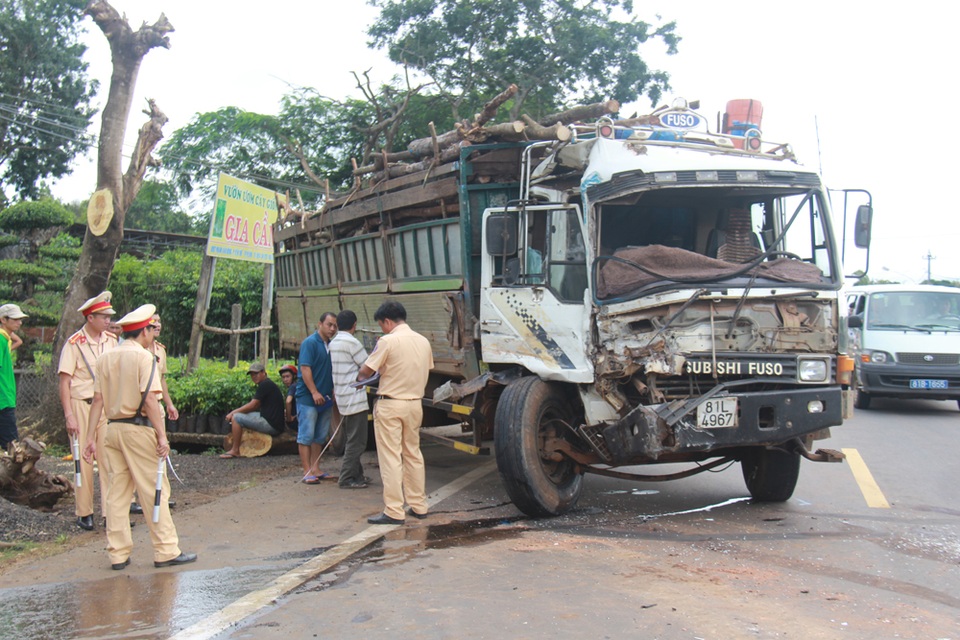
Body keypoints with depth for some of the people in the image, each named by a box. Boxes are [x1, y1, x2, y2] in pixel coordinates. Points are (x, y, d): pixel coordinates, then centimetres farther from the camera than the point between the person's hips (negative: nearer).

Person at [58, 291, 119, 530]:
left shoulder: (111, 340, 6)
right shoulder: (75, 344, -8)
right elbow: (64, 382, -9)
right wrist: (69, 416, -14)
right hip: (82, 405, -4)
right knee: (83, 459, 3)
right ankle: (84, 513, 14)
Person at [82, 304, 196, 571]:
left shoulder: (105, 358, 10)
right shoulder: (144, 357, -9)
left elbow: (98, 400, 8)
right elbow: (150, 400, -16)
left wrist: (91, 436, 9)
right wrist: (162, 436, -16)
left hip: (112, 428, 7)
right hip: (138, 429, -7)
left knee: (116, 493, 10)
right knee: (155, 491, 0)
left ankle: (118, 554, 14)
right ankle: (166, 551, 3)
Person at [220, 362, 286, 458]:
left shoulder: (265, 384, -11)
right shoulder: (268, 384, 20)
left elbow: (252, 405, -13)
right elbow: (256, 406, 20)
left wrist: (233, 412, -3)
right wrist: (235, 411, 12)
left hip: (271, 425, -11)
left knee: (236, 418, -10)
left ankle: (235, 451, -4)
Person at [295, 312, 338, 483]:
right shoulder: (310, 343, -10)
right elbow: (305, 369, -16)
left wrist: (333, 392, 13)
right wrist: (314, 392, -20)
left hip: (324, 398, 8)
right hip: (308, 397, -8)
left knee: (320, 436, 11)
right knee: (306, 435, -3)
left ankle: (315, 469, 18)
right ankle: (307, 472, -2)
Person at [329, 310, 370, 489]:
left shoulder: (333, 343, 12)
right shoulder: (351, 342, -15)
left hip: (342, 398, 10)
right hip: (355, 398, -10)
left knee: (350, 440, 16)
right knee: (356, 441, -5)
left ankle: (357, 474, 24)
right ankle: (347, 479, -4)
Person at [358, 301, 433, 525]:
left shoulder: (388, 341, -13)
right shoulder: (423, 341, 7)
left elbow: (366, 370, -9)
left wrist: (360, 378, 13)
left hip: (390, 404, -7)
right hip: (415, 403, 7)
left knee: (391, 458, -2)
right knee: (413, 454, 16)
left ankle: (394, 512, -2)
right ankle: (418, 506, 21)